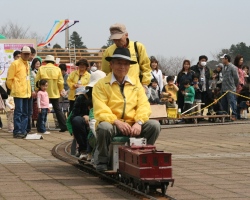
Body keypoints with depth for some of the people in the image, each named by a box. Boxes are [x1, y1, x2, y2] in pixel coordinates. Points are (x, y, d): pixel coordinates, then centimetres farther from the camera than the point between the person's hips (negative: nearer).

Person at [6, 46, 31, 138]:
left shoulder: (27, 64, 14)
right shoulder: (15, 63, -8)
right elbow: (9, 79, -7)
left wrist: (29, 90, 15)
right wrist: (13, 88, 1)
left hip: (26, 92, 8)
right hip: (18, 92, -8)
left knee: (25, 113, 9)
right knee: (18, 112, -7)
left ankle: (23, 131, 14)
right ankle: (17, 131, -4)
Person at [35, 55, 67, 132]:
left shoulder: (41, 69, -3)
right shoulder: (57, 69, -1)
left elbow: (37, 81, -3)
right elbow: (60, 82, -5)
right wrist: (60, 90, 11)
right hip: (55, 93, 1)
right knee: (57, 109, 9)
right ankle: (64, 125, 3)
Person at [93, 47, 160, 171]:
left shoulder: (136, 83, 14)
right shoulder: (101, 85, 0)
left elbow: (143, 105, 4)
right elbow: (100, 111, -11)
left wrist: (139, 123, -16)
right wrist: (117, 122, -26)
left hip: (132, 125, 4)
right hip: (112, 124, -4)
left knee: (154, 125, -19)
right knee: (104, 127, -37)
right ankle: (102, 161, -11)